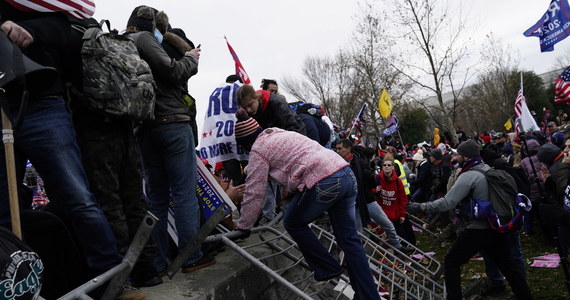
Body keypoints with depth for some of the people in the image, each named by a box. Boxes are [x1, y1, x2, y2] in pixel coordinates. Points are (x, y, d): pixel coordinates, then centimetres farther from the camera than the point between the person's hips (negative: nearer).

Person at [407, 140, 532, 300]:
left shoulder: (468, 176, -18)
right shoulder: (488, 169, 7)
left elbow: (447, 203, -23)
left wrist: (421, 206, -17)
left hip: (477, 230, -8)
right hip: (496, 227, 8)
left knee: (451, 262, 6)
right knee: (508, 265, 17)